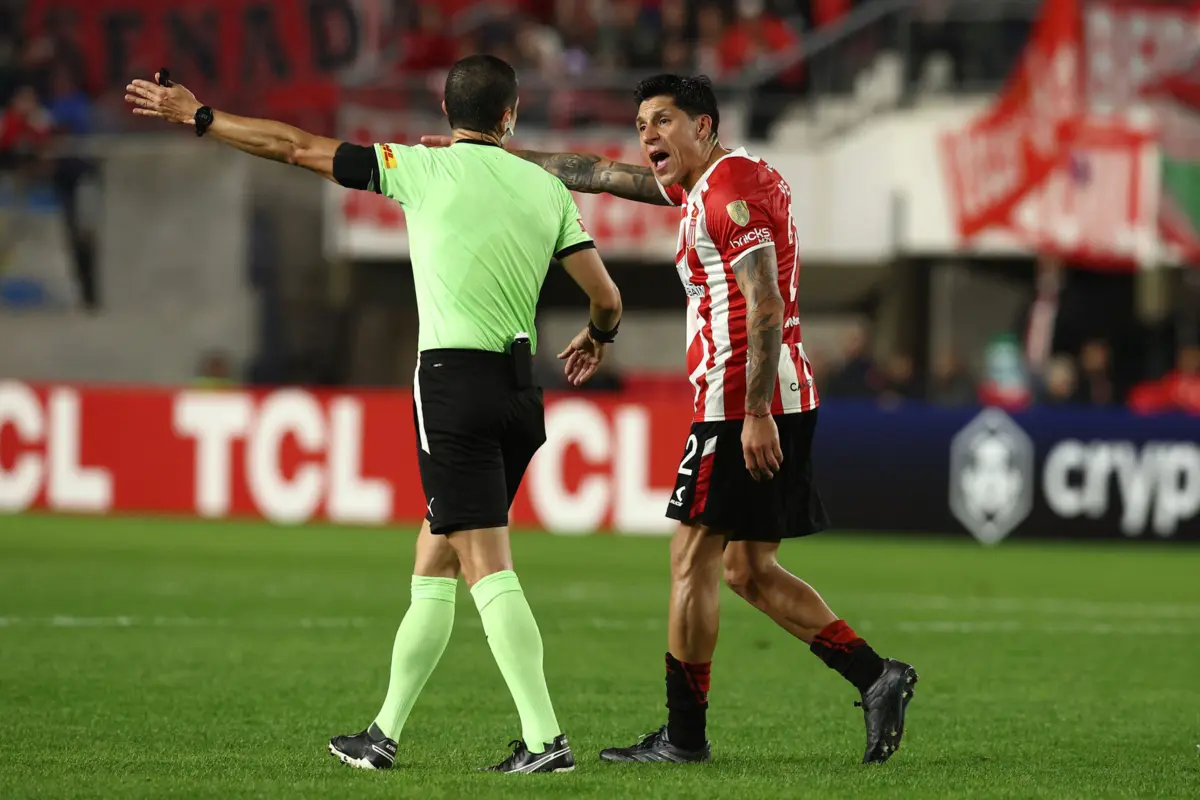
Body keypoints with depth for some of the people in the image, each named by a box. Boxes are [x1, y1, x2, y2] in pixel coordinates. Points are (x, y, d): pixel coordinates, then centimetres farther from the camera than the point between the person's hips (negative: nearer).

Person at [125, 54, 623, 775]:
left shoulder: (425, 168, -2)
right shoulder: (546, 188, 8)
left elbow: (297, 148, 3)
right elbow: (607, 297, 8)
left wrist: (197, 116, 14)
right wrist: (597, 338, 32)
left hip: (454, 378, -6)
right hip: (520, 386, 6)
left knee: (487, 568, -10)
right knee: (434, 562, 14)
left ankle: (545, 738, -19)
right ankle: (385, 734, 19)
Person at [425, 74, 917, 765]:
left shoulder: (730, 191, -12)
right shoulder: (706, 183, 19)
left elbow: (766, 306, -20)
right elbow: (596, 175, 26)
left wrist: (755, 414, -24)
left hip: (744, 399, -10)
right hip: (782, 403, 10)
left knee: (694, 559, -4)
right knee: (749, 570, 12)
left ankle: (685, 736, 0)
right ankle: (877, 677, 3)